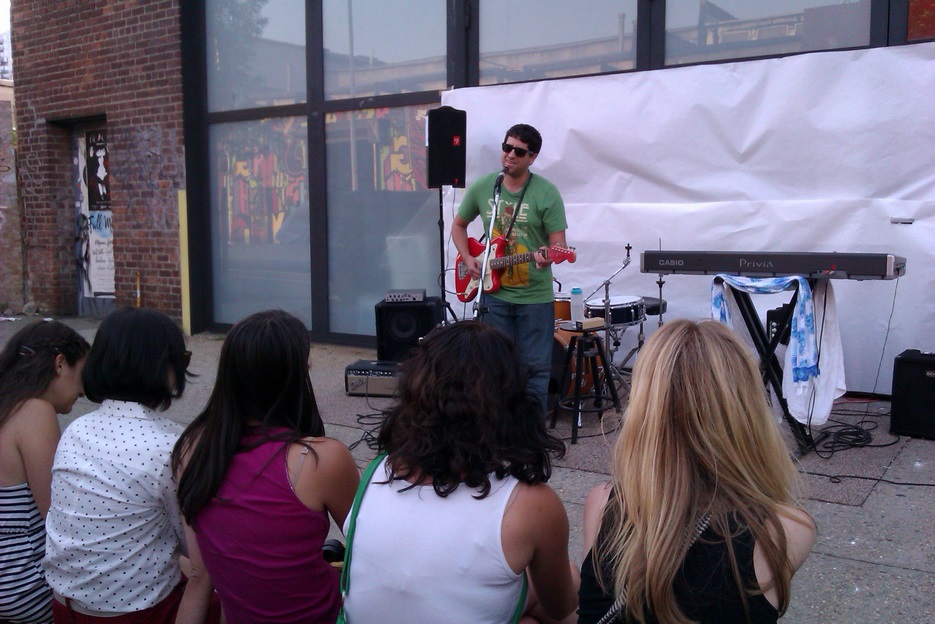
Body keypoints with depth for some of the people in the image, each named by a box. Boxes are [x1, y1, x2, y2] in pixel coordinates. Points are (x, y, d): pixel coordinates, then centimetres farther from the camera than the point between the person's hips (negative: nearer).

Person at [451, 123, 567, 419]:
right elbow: (458, 225, 16)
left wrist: (548, 256, -33)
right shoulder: (481, 187, 2)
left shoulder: (547, 193, -9)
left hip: (535, 296, -2)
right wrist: (468, 258, 2)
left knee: (535, 367, 4)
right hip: (494, 292, 3)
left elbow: (558, 243, -10)